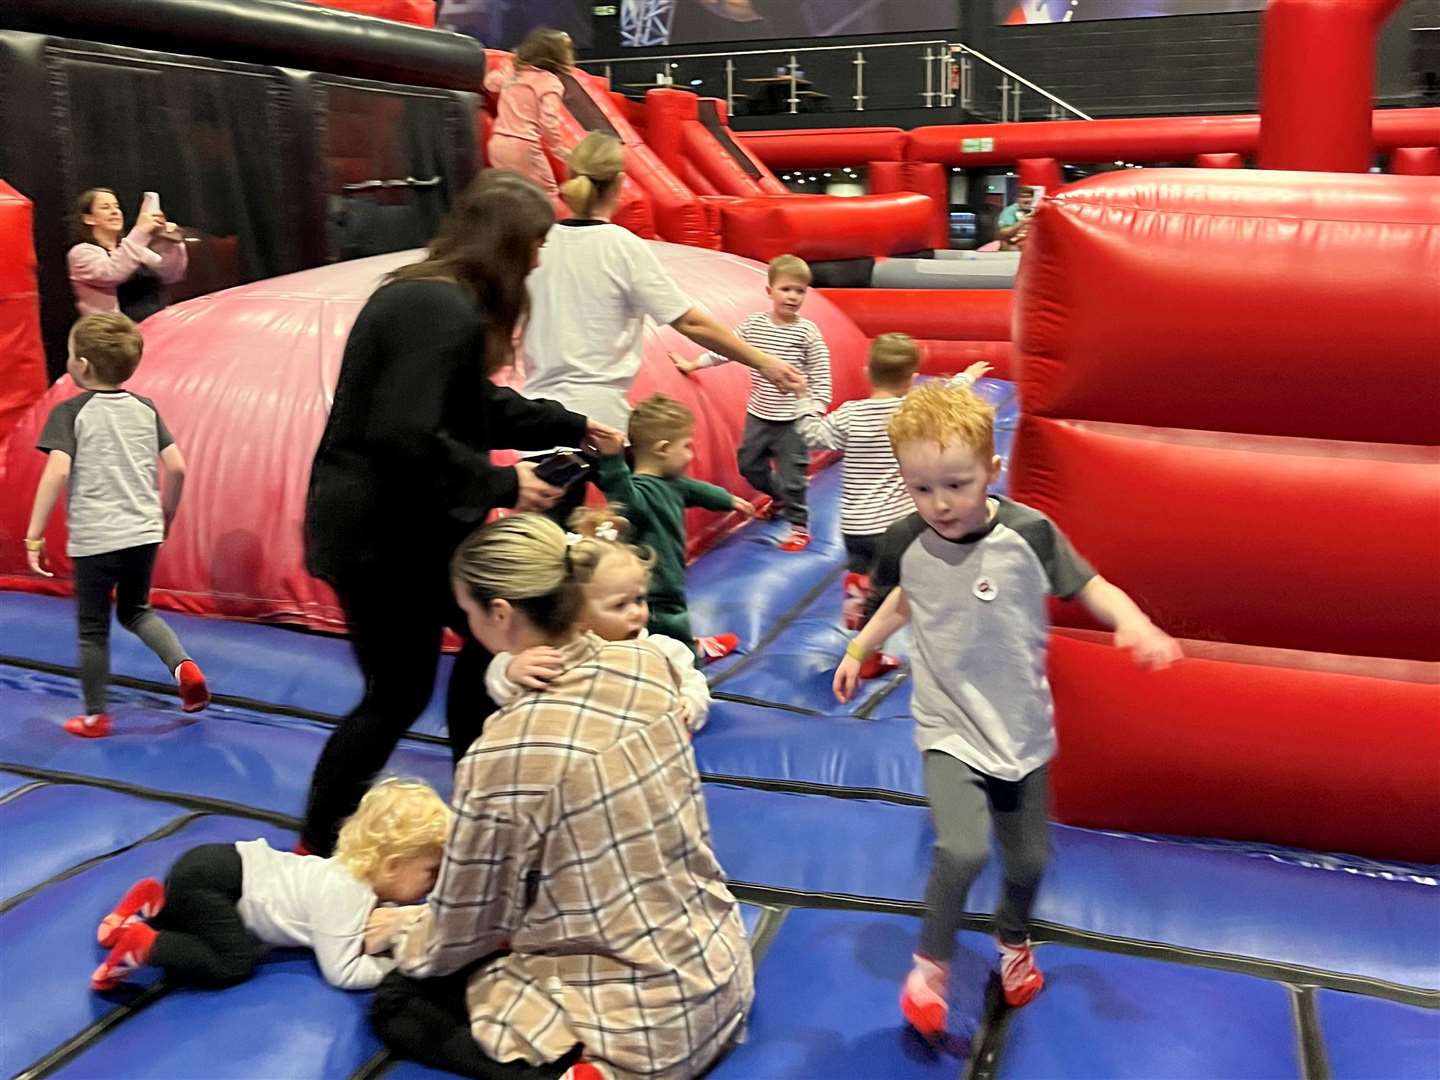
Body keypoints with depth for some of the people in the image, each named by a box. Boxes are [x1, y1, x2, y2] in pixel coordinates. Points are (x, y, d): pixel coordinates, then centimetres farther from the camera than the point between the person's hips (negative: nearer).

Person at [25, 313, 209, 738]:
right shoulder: (145, 408, 4)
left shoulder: (70, 411, -8)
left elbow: (57, 471, -21)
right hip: (143, 533, 4)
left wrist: (34, 535, -16)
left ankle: (95, 716, 21)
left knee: (93, 628, 11)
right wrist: (166, 515, 16)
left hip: (94, 540, -4)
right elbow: (177, 467, 0)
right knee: (136, 610, 25)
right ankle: (183, 666, 2)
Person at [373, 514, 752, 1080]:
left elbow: (465, 925, -8)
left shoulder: (508, 751, -26)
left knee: (397, 1003, 14)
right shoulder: (648, 663, -7)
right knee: (508, 935, 32)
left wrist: (401, 939, 13)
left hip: (642, 1031, -8)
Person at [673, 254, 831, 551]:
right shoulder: (753, 323, -2)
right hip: (758, 415, 5)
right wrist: (693, 364, 11)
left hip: (792, 419, -5)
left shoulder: (807, 332, -12)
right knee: (749, 463, 18)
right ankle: (778, 497, 45)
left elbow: (820, 375, -10)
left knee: (791, 474, 0)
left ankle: (798, 526, 18)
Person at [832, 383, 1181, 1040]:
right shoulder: (905, 544, -11)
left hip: (1021, 728, 1)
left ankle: (1013, 941, 49)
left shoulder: (1028, 534, -18)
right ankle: (932, 961, 6)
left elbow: (1090, 588, -9)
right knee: (961, 848, -22)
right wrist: (858, 649, 13)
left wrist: (1135, 624, -27)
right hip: (949, 728, -1)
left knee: (1028, 858, 15)